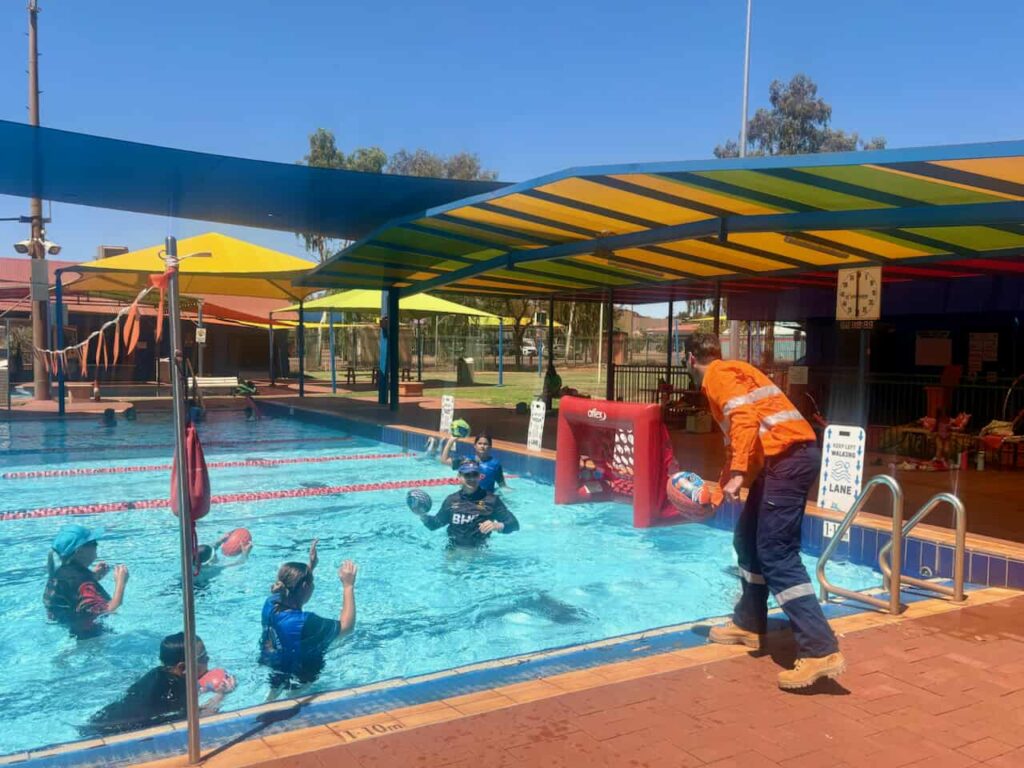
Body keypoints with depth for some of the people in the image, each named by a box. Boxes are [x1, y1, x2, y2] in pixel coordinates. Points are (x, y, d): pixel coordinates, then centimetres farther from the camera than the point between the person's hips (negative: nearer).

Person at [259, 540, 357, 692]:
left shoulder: (271, 603, -18)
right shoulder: (305, 622, -39)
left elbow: (294, 587, 8)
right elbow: (346, 626, -26)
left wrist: (311, 566, 8)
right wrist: (348, 586, -25)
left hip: (274, 669, 7)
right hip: (298, 679, -7)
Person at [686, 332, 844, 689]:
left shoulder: (717, 375, -1)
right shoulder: (731, 372, 28)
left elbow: (745, 420, -19)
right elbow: (739, 434, 37)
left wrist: (737, 475, -23)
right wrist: (722, 487, 46)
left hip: (788, 456, -10)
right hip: (786, 457, 10)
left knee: (777, 554, -13)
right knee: (748, 540, 18)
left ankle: (821, 651, -16)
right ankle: (749, 625, 29)